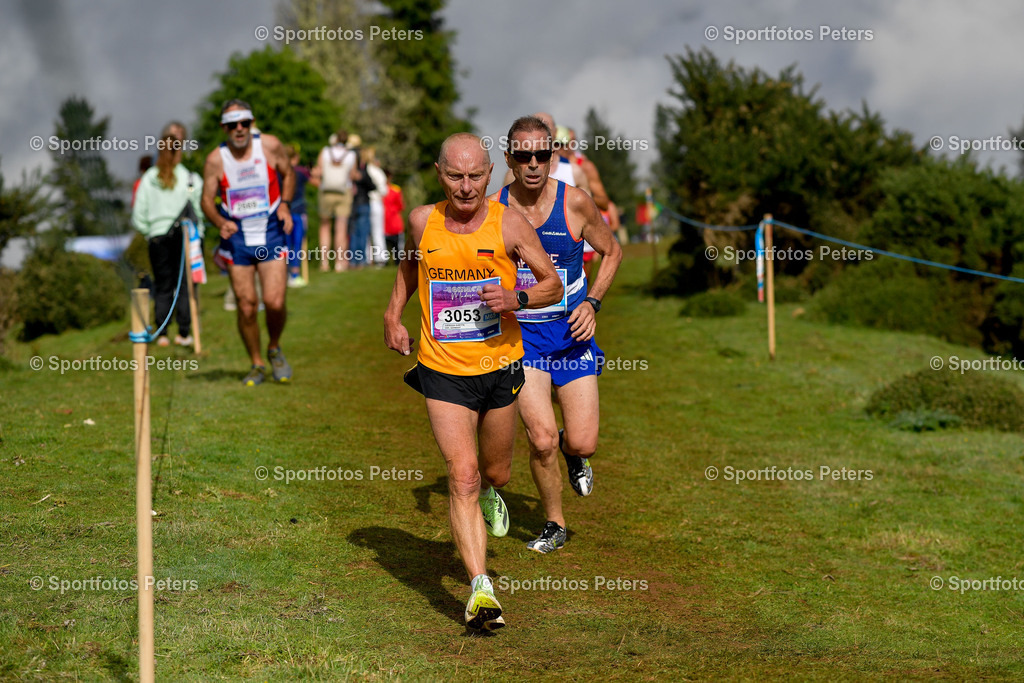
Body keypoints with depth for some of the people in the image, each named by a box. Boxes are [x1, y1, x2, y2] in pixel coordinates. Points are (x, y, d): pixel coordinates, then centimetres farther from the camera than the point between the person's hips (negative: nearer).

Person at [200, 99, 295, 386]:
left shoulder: (270, 146, -7)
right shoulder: (215, 160, -8)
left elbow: (288, 174, 10)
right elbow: (207, 199, -3)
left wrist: (285, 205, -6)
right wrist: (220, 222, -23)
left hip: (271, 232, 0)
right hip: (236, 236, 0)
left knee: (275, 302, -11)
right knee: (246, 306, -1)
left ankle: (275, 349, 19)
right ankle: (256, 364, 19)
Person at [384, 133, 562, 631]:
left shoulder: (509, 224, -8)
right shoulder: (423, 222, -3)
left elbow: (554, 285, -1)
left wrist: (516, 299, -19)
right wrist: (393, 314, 13)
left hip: (499, 367, 1)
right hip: (442, 370, -1)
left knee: (495, 473, 17)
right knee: (462, 475, -14)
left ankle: (489, 496, 56)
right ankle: (480, 590, -17)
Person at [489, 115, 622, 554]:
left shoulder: (575, 203, -9)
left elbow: (611, 252, 7)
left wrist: (592, 303, -5)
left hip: (571, 332, 1)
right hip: (519, 334, 0)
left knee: (583, 443, -6)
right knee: (541, 440, -12)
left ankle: (573, 452, 34)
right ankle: (554, 525, 13)